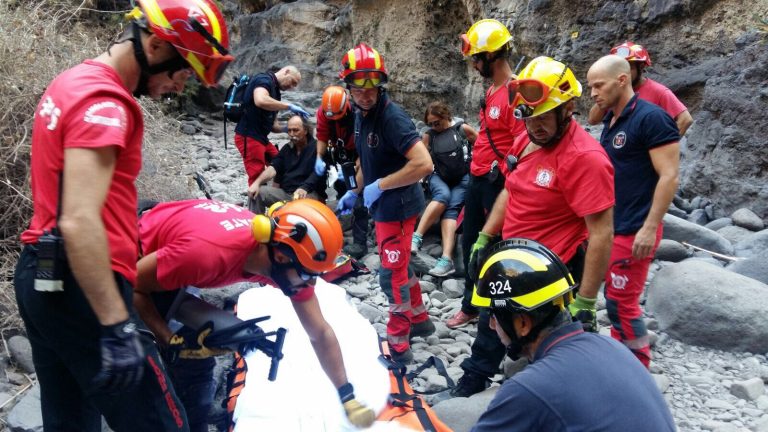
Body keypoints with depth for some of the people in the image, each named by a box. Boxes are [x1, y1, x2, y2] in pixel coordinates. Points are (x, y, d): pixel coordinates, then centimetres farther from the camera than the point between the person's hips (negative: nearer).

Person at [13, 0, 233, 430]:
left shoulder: (73, 83, 14)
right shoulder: (103, 102, -18)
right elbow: (79, 222, -27)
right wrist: (118, 326, -26)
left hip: (41, 276, 11)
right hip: (78, 288, -10)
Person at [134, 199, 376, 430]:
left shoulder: (285, 263, -22)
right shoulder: (209, 253, -44)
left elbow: (320, 333, -12)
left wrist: (347, 396, -11)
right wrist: (172, 342, -33)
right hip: (142, 257, -5)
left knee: (198, 360, 2)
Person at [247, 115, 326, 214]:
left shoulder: (316, 148, -4)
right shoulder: (287, 148, 18)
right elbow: (273, 168, 5)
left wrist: (305, 188, -38)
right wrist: (257, 182, -13)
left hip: (310, 194, -6)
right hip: (285, 192, 6)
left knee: (299, 200, -40)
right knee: (257, 192, -13)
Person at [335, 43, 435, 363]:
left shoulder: (392, 117, -24)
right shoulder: (361, 115, 5)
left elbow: (423, 164, -32)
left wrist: (379, 186, -23)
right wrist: (356, 192, 19)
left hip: (397, 206, -9)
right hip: (381, 205, 9)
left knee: (392, 275, -2)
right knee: (400, 266, 21)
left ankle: (398, 346, 13)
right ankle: (420, 320, 39)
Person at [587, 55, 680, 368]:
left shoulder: (651, 118, -14)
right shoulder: (610, 120, 12)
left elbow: (669, 176, -18)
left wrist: (649, 228, -21)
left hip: (633, 231, -9)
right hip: (609, 226, 9)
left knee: (622, 304, -4)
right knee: (615, 300, 15)